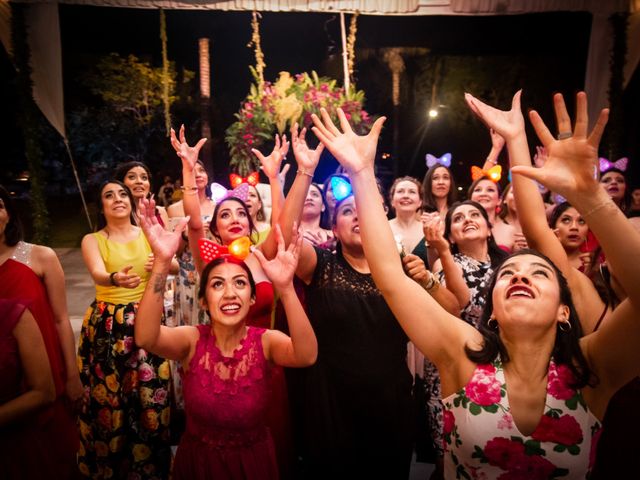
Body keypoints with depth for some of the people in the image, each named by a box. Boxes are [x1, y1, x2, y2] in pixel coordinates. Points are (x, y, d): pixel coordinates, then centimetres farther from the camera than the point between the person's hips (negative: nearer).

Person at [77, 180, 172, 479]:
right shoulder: (92, 240, 1)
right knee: (108, 398, 4)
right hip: (107, 328, -1)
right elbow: (97, 274, -19)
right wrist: (114, 279, -42)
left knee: (149, 396, 3)